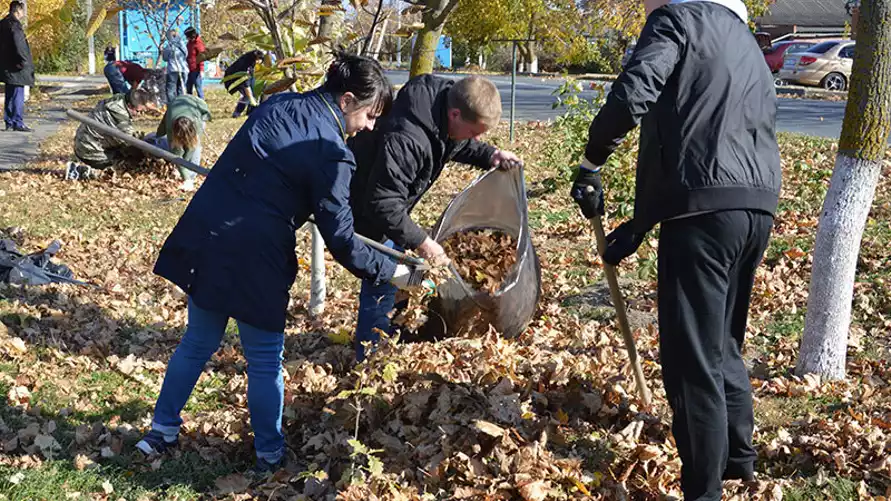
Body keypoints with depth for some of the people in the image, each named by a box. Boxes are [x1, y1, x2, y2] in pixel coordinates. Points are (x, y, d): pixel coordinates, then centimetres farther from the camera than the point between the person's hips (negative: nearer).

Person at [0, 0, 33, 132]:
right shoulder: (14, 24, -14)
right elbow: (18, 43, -26)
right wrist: (23, 61, -20)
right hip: (15, 67, -9)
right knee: (17, 96, -6)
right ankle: (18, 123, -6)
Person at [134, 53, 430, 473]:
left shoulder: (279, 105, 9)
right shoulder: (331, 154, -13)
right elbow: (341, 240, -13)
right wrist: (391, 272, -2)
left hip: (204, 238, 7)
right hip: (251, 259, -7)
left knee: (198, 343, 23)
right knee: (265, 360, 11)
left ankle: (162, 431, 35)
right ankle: (269, 454, 26)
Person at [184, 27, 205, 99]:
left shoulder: (198, 43, -13)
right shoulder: (189, 43, 13)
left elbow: (201, 57, -16)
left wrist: (201, 70, -21)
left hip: (196, 70, -9)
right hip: (189, 69, 9)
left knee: (198, 87, -6)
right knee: (188, 88, 16)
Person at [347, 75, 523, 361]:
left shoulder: (445, 101, -12)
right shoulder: (405, 139, -41)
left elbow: (456, 145, 11)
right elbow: (383, 204, -38)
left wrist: (489, 155, -7)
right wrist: (420, 241, -31)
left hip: (388, 205, 10)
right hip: (368, 212, -10)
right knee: (382, 283, -8)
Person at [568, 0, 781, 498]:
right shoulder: (746, 42, 28)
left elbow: (631, 97, -16)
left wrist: (591, 164, 0)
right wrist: (639, 225, 26)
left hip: (705, 210, -9)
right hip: (757, 207, 9)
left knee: (692, 359, -2)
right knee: (723, 344, 24)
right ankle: (738, 456, 38)